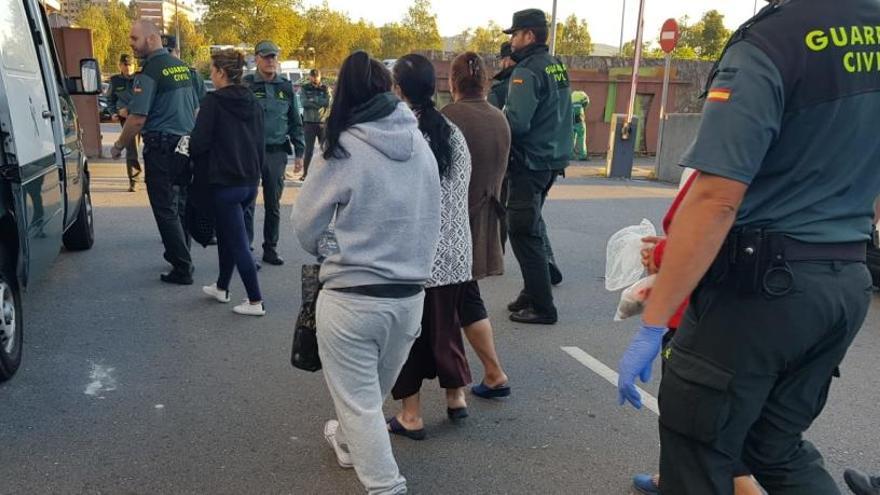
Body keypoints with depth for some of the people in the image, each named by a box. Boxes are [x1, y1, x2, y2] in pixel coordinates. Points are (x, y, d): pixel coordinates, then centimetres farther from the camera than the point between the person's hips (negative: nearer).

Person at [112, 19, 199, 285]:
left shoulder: (150, 72, -12)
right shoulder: (182, 67, 12)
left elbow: (137, 118, -16)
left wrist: (119, 146, -3)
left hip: (161, 149, -8)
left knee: (166, 211, -2)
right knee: (181, 206, 17)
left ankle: (183, 270, -1)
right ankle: (180, 255, 27)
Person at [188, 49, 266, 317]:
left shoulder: (213, 102, -13)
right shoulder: (253, 103, 7)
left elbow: (198, 143, -15)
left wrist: (198, 163, 6)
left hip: (224, 183, -7)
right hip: (250, 182, 7)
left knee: (238, 242, -1)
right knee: (226, 233, 22)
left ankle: (256, 301, 1)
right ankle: (221, 287, 35)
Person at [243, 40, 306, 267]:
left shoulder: (286, 87, 9)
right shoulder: (246, 85, -1)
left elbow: (295, 121, 13)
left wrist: (299, 152, 8)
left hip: (277, 153, 3)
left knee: (273, 205, 10)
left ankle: (270, 249, 20)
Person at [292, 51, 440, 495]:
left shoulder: (343, 149, -13)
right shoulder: (421, 145, 1)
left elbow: (306, 225, -3)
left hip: (351, 297, -6)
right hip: (410, 294, 6)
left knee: (357, 399, 10)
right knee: (374, 389, 27)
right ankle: (349, 441, 52)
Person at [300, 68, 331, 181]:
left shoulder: (325, 89, 7)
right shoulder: (304, 88, 6)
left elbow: (328, 103, -9)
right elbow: (304, 103, -10)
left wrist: (312, 101, -10)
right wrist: (320, 103, -12)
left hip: (323, 123, 1)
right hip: (309, 122, -1)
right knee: (309, 150, 2)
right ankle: (305, 173, 12)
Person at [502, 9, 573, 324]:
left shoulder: (527, 71, -16)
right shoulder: (557, 67, 13)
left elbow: (515, 122, -25)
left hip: (529, 164, -9)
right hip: (551, 159, 9)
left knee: (523, 233, -3)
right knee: (531, 227, 18)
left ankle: (541, 307, 1)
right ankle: (533, 292, 27)